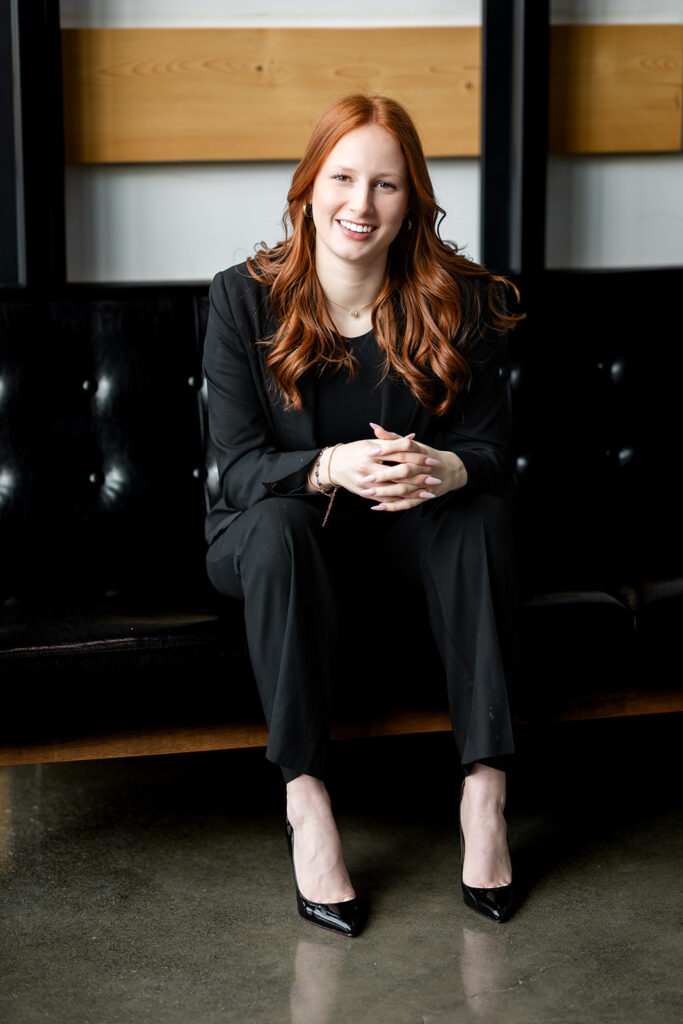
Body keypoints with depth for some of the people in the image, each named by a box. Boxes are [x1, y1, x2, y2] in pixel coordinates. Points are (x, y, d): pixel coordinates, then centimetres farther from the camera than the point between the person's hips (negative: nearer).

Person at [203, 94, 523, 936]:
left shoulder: (459, 301, -8)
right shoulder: (243, 299, -11)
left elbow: (489, 450, -8)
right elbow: (240, 466, -16)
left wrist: (444, 471, -34)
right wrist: (331, 468, -38)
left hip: (403, 534, 2)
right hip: (267, 537, -1)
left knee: (479, 515, -29)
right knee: (277, 528, -35)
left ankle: (485, 788, -30)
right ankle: (304, 798, -34)